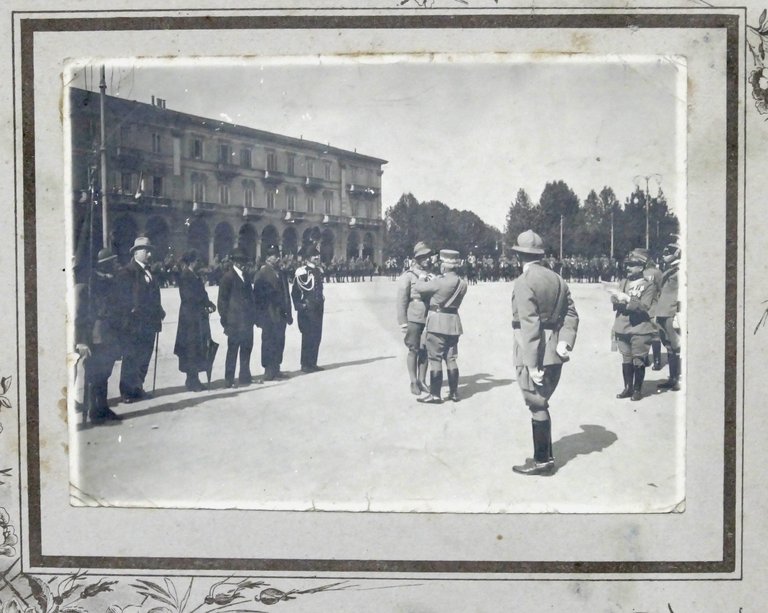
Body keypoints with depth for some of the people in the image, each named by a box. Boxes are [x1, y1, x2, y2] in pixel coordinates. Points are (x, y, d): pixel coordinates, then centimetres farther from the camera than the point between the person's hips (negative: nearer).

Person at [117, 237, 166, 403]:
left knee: (144, 357, 12)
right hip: (134, 324, -7)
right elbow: (124, 298, -13)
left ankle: (137, 388, 23)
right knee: (131, 358, -3)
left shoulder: (149, 272, 15)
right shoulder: (127, 272, -8)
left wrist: (158, 315, 10)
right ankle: (127, 392, 3)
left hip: (148, 324, 7)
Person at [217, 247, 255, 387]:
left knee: (246, 348, 11)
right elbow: (222, 300, -7)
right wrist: (225, 318, -10)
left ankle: (245, 376, 21)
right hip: (234, 321, -7)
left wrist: (252, 316, 12)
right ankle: (229, 380, 2)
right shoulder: (228, 277, -6)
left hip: (247, 321, 7)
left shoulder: (245, 276, 15)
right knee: (233, 349, -3)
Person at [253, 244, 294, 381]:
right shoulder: (262, 273, -7)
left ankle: (276, 369, 16)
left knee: (279, 342, 9)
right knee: (268, 342, -3)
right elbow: (258, 294, -10)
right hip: (268, 315, -6)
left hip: (280, 314, 6)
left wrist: (288, 313, 14)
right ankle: (268, 371, 1)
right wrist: (260, 315, -13)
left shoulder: (281, 272, 13)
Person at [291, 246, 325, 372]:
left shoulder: (318, 271, 12)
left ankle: (312, 363, 19)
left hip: (318, 308, 8)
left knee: (317, 336, 10)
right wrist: (300, 306, -12)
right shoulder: (302, 272, -12)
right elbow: (294, 292, -10)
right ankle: (305, 364, 2)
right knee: (308, 337, -5)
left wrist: (321, 299, 16)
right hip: (307, 309, -8)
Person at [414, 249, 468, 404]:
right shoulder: (462, 283, 2)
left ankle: (435, 394, 1)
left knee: (435, 359, 0)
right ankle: (454, 392, 17)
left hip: (437, 322, -7)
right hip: (454, 322, 7)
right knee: (451, 359, 13)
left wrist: (423, 279, 12)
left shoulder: (440, 282, -19)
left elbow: (418, 287, -10)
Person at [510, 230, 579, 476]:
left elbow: (530, 324, -20)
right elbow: (571, 314, 7)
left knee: (537, 405, 2)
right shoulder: (557, 279, 9)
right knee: (541, 404, 17)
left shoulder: (524, 282, -15)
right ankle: (545, 456, 25)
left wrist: (532, 364, -19)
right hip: (554, 353, 8)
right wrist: (565, 341, -2)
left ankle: (542, 460, 10)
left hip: (534, 353, -8)